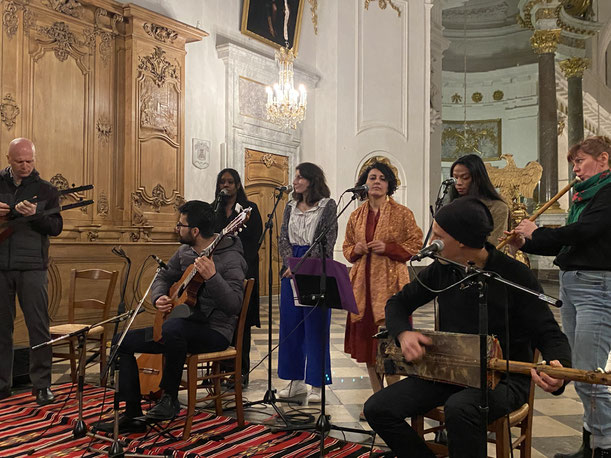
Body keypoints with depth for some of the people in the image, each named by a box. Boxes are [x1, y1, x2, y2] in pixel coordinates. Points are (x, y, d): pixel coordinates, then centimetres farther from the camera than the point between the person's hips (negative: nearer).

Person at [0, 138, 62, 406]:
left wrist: (34, 215, -19)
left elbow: (56, 228, -1)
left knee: (38, 326, -3)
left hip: (32, 266, -2)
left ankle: (42, 384, 4)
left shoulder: (46, 190, 6)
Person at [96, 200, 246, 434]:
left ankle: (170, 398, -17)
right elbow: (163, 277, 20)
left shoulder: (231, 259, -18)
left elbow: (234, 306, -28)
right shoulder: (184, 251, 7)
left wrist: (212, 277, -41)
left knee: (172, 328, -39)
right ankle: (133, 415, 7)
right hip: (185, 327, 9)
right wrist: (159, 297, -2)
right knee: (123, 341, 2)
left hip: (214, 331, -8)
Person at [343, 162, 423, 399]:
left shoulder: (402, 213, 0)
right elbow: (347, 246, 21)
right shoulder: (356, 215, 13)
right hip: (363, 282, 5)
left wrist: (387, 248, -13)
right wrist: (355, 250, -1)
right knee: (366, 338, 8)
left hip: (390, 283, -5)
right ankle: (377, 396, 22)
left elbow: (416, 244, -1)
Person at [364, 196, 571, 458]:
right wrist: (403, 334, -11)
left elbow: (550, 335, -10)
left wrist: (559, 369, -34)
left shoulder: (515, 276, -13)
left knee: (459, 409, -39)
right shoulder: (441, 270, 2)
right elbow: (398, 303, 12)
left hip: (502, 379, -5)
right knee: (378, 409, -11)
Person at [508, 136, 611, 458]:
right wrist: (525, 244, 8)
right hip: (570, 283, 9)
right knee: (576, 372, 11)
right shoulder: (583, 195, 19)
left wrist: (536, 232, -6)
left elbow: (581, 232, -20)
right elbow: (565, 244, 20)